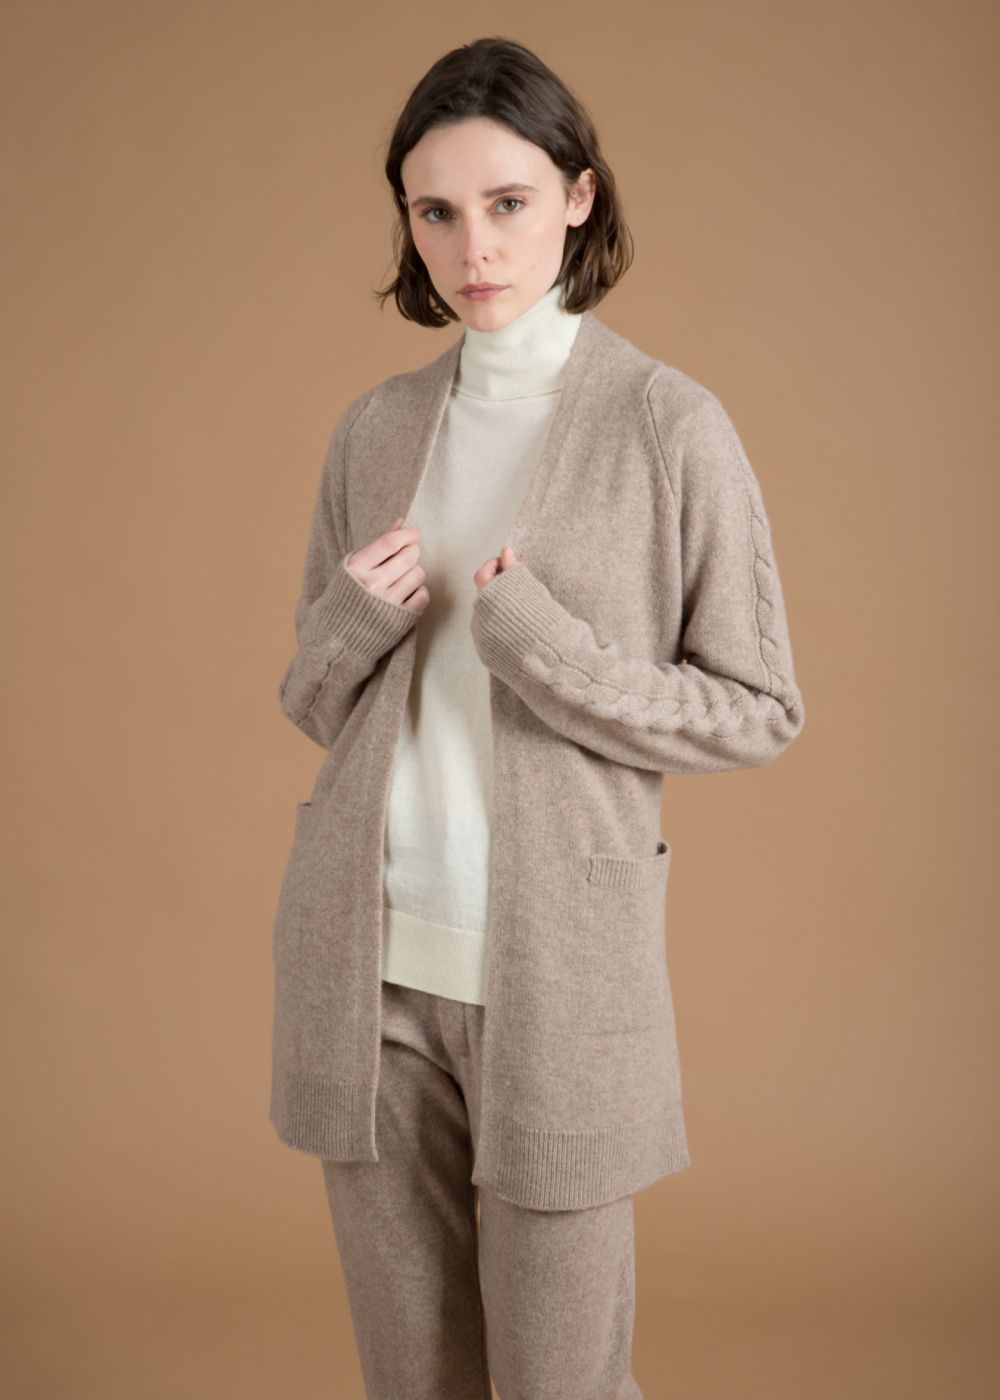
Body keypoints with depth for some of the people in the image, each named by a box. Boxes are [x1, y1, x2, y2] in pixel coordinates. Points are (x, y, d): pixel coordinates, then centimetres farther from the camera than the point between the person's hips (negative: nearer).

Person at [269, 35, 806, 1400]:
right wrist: (351, 621, -8)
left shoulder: (668, 423, -6)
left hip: (555, 966, -4)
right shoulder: (374, 427, 8)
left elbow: (760, 709, -3)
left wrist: (551, 653, -18)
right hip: (366, 960, 4)